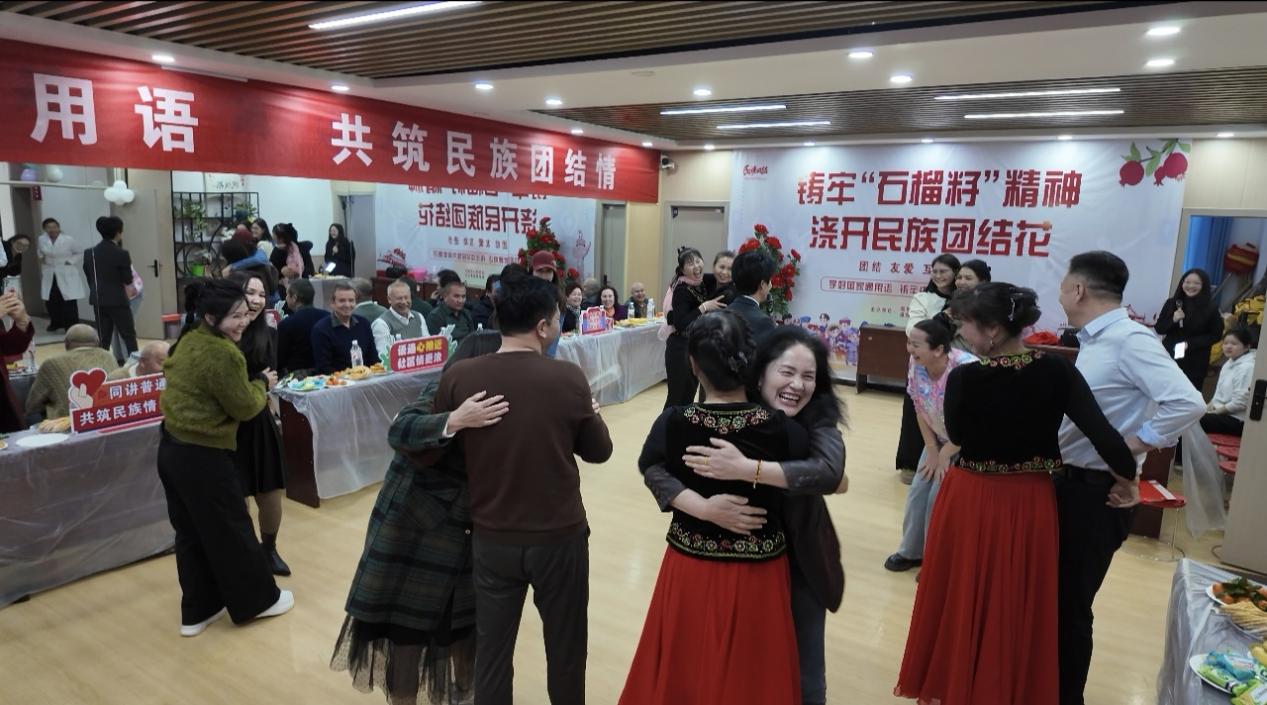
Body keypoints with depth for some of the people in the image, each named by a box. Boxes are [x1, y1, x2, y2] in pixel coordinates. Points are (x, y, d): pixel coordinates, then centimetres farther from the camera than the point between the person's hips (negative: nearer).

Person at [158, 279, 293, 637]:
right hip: (202, 456, -9)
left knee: (191, 533, 18)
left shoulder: (190, 339, 6)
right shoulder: (221, 353, -22)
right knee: (231, 530, 8)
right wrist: (263, 382, 4)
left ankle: (197, 611, 30)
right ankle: (258, 600, 25)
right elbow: (245, 407, -14)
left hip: (173, 448, 9)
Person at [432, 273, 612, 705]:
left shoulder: (458, 378, -11)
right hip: (560, 536, -1)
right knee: (565, 649, 18)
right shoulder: (568, 378, -15)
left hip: (491, 537, 2)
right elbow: (599, 451, -1)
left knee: (492, 649, 18)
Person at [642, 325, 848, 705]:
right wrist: (706, 507, -40)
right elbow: (655, 469, -24)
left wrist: (745, 468, -45)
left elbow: (830, 472, -38)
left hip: (800, 565, 1)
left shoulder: (819, 418, -17)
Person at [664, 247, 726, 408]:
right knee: (676, 398, -4)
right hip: (681, 349, -7)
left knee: (689, 397, 13)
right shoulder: (682, 289, -16)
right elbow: (680, 324, -25)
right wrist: (704, 307, -27)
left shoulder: (702, 284, 5)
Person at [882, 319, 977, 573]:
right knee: (918, 492, 8)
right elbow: (920, 410, -3)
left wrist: (945, 453, -15)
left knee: (940, 498, -7)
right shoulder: (916, 366, -15)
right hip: (939, 439, 6)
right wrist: (932, 450, -3)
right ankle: (911, 552, 27)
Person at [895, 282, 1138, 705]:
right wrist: (1126, 478, 0)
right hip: (1031, 505, 3)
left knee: (962, 601, 16)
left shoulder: (965, 378, -18)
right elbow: (1102, 432, -15)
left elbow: (956, 435, -3)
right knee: (1018, 606, 20)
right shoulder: (1057, 372, -11)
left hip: (971, 502, -3)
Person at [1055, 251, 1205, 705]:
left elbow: (1187, 404, -28)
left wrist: (1128, 450, -21)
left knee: (1071, 602, 5)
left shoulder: (1131, 339, -19)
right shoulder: (1093, 340, 8)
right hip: (1070, 481, 9)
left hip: (1097, 492, -9)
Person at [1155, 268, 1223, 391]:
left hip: (1195, 363, -2)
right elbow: (1159, 328, 5)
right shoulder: (1172, 303, 3)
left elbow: (1216, 335, -2)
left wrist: (1191, 343, -14)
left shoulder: (1210, 309, -4)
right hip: (1169, 357, 2)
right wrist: (1173, 320, -14)